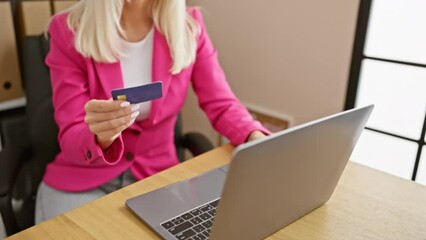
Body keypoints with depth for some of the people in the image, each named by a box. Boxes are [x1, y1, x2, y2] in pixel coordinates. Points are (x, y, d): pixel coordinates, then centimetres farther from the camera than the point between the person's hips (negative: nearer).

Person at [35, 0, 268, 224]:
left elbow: (222, 105, -5)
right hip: (80, 182, -1)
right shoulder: (68, 31, -12)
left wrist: (257, 139, -26)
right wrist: (100, 137, -37)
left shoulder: (189, 26, -6)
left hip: (158, 177, 2)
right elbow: (71, 138, -13)